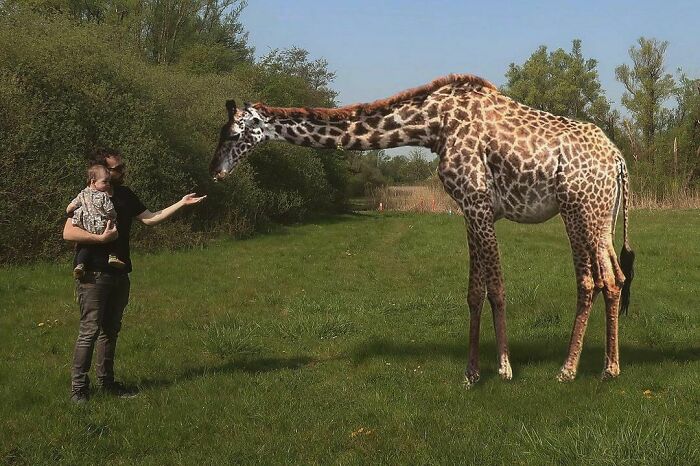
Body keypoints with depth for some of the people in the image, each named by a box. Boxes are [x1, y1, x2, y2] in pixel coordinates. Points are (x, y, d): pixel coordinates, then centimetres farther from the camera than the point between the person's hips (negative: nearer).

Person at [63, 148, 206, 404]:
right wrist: (101, 238, -21)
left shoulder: (125, 196, 12)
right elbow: (68, 232, -17)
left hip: (119, 274, 7)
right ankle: (78, 387, -1)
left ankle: (106, 381, 23)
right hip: (94, 275, -7)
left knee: (111, 330, 13)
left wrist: (181, 203, 9)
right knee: (89, 330, -8)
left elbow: (150, 218, 13)